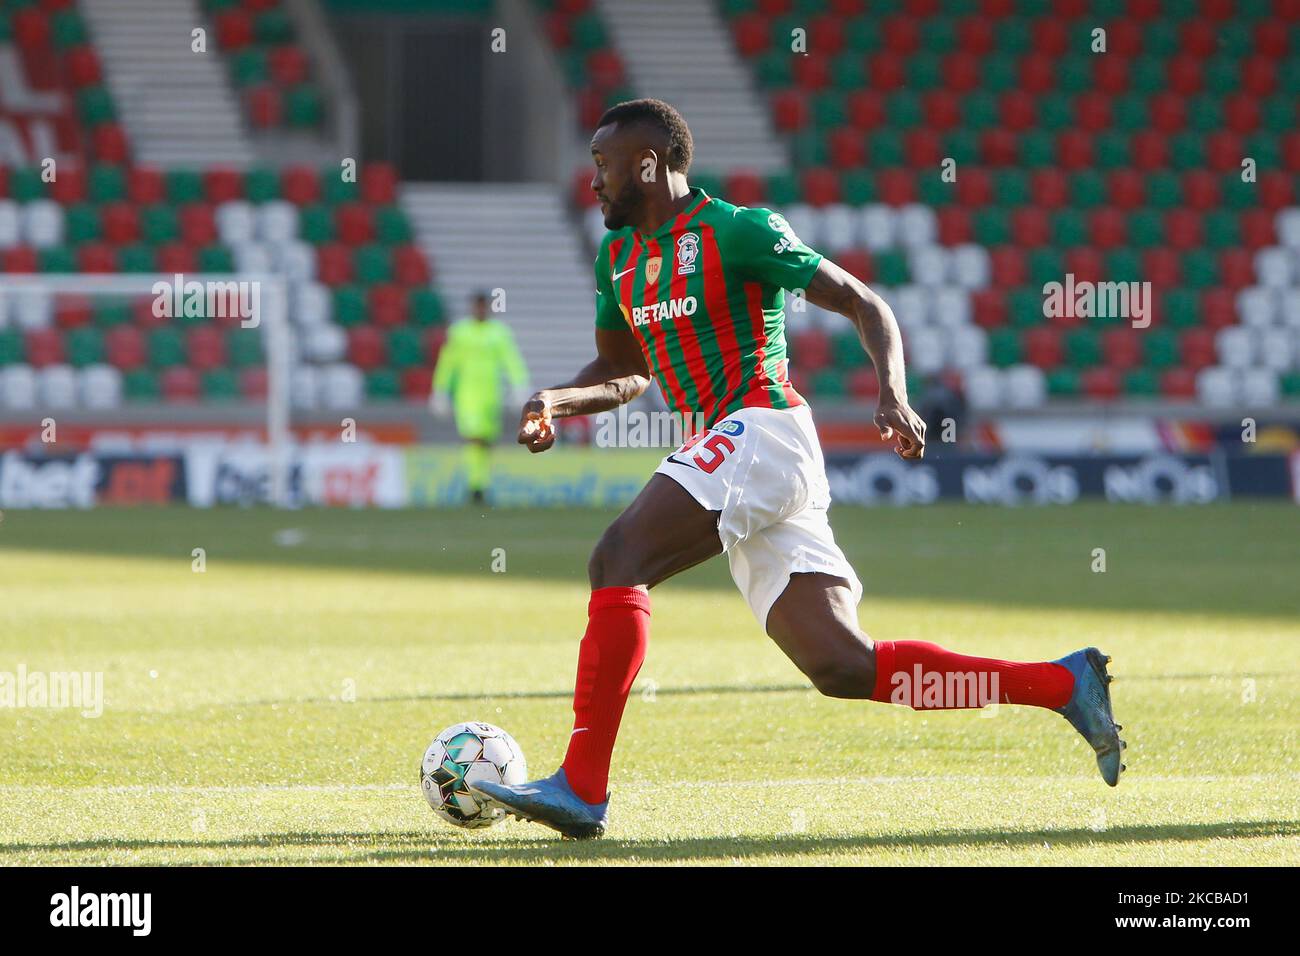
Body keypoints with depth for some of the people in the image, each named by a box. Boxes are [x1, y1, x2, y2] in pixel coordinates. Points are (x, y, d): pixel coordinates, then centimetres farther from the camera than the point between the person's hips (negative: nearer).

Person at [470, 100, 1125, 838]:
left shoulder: (734, 231, -5)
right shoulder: (621, 255, 19)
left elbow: (865, 305, -3)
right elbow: (625, 373, 31)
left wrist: (895, 396, -18)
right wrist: (554, 403, 10)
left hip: (761, 431, -8)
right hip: (730, 453, 8)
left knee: (619, 558, -21)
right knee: (842, 666, -1)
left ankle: (582, 787, -25)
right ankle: (1063, 684, 3)